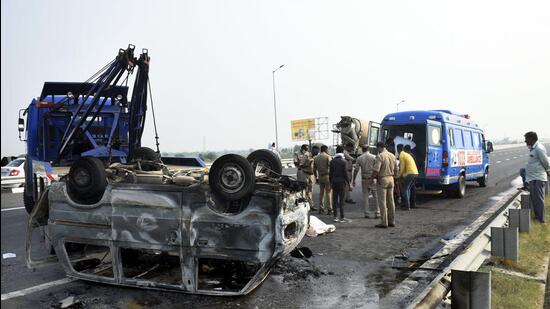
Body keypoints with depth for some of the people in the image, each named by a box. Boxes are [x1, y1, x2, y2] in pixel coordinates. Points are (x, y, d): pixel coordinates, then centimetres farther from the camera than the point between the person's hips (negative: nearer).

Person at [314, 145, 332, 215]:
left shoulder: (316, 157, 10)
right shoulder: (328, 156, -6)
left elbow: (314, 169, 12)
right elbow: (330, 166, -15)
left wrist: (316, 177, 20)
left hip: (320, 176, 5)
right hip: (327, 176, -5)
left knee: (321, 192, 14)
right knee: (328, 192, -1)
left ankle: (321, 209, 16)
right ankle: (329, 209, -1)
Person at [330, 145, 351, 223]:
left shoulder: (332, 161, 4)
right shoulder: (343, 161, -10)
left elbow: (330, 172, 7)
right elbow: (345, 173, -10)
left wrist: (330, 182, 16)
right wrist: (348, 182, -4)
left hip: (334, 181, 5)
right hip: (341, 182, -5)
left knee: (334, 199, 8)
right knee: (341, 200, -2)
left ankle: (335, 217, 12)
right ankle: (342, 217, 0)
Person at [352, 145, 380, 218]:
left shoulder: (359, 158, 1)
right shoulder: (373, 157, -3)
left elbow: (356, 170, -1)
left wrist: (354, 180, 6)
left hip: (364, 179, 2)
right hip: (373, 179, -2)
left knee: (365, 196, 8)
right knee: (376, 196, 4)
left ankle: (366, 213, 10)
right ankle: (377, 213, 1)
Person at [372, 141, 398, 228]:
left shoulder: (380, 156, -15)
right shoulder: (392, 156, 7)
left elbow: (376, 170, -22)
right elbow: (396, 169, 12)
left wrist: (373, 176, -5)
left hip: (382, 180, -7)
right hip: (391, 179, 7)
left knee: (382, 202, -2)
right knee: (390, 201, 12)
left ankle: (384, 222, -1)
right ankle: (391, 221, 18)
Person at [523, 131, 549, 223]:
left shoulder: (539, 149, -17)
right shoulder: (533, 148, 13)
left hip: (537, 178, -10)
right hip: (532, 178, 10)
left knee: (538, 198, -4)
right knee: (533, 198, 17)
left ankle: (541, 219, 2)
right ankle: (537, 216, 29)